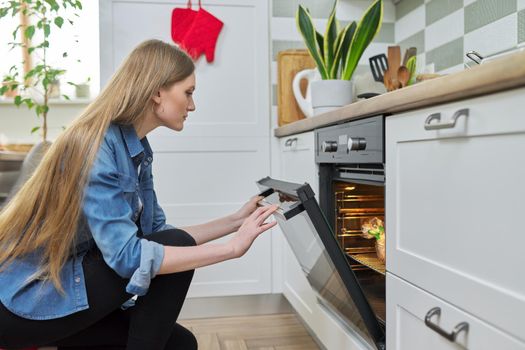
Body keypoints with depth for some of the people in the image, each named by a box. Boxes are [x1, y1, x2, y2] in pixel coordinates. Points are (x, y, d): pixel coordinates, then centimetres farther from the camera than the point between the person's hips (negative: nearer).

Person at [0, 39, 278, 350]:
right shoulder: (96, 144, -25)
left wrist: (236, 221, 1)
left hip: (68, 283, 8)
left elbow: (156, 234, 3)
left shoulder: (137, 149, 1)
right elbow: (127, 256, -32)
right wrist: (232, 248, -28)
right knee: (175, 247, -19)